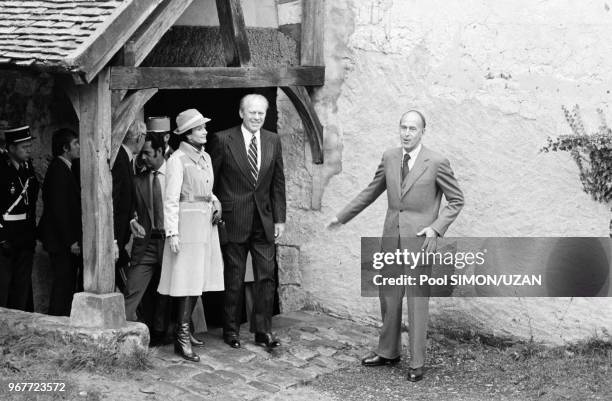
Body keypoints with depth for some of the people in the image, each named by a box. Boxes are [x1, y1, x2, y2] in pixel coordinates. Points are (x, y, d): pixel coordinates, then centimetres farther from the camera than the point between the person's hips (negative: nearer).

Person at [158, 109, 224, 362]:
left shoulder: (205, 157, 14)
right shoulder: (177, 160, -9)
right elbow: (171, 200, -12)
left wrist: (216, 204, 7)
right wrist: (172, 232, -16)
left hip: (206, 223, 8)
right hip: (187, 222, -8)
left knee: (198, 280, 8)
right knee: (187, 279, -9)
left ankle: (183, 329, 17)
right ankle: (182, 337, -7)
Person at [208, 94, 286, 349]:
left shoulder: (273, 141, 6)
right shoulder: (223, 140, -6)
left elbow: (278, 182, 10)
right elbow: (210, 181, -2)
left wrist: (280, 218, 6)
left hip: (264, 221, 4)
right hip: (234, 221, -4)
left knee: (266, 276, 2)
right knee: (234, 279, 4)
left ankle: (263, 331, 11)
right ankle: (231, 330, 17)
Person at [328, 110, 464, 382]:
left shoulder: (436, 163, -8)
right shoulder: (389, 158, 6)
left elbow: (456, 200, -1)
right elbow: (371, 192, 19)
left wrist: (436, 228, -13)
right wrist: (343, 217, 21)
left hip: (419, 240, -5)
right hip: (392, 237, 5)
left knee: (417, 302, -2)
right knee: (389, 298, 13)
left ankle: (417, 363, 7)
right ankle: (388, 352, 28)